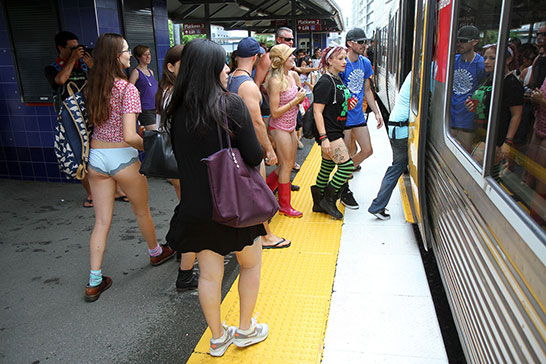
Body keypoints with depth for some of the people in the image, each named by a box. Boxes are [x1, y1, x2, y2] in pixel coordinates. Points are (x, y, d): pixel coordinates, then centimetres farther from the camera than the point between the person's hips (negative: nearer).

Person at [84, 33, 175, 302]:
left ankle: (95, 282, 17)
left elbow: (92, 122, 10)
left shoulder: (93, 86, 3)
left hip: (96, 157, 6)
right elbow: (129, 136, -25)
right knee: (141, 211, 19)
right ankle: (156, 253, 43)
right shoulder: (128, 89, -17)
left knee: (102, 221, 12)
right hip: (122, 158, -5)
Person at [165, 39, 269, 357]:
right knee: (251, 264, 20)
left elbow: (179, 156, 10)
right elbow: (255, 157, -16)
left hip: (197, 207, 4)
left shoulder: (178, 110, -1)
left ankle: (218, 337, 34)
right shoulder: (231, 104, -16)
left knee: (210, 274, 16)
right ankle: (245, 329, 35)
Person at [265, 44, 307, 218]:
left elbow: (298, 96, 21)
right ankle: (284, 205, 15)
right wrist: (296, 100, -19)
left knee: (289, 164, 15)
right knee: (286, 165, 0)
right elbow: (275, 112, -21)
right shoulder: (275, 81, -19)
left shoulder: (292, 75, 5)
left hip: (290, 126, 8)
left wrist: (301, 96, -1)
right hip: (279, 127, -8)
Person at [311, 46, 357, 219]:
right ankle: (328, 200, 4)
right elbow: (317, 111, -19)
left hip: (336, 132, 9)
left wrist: (349, 104, 5)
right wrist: (323, 138, -23)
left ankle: (318, 203, 23)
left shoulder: (338, 80, 14)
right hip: (329, 133, -9)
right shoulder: (325, 82, -15)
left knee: (327, 167, 13)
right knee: (347, 165, -10)